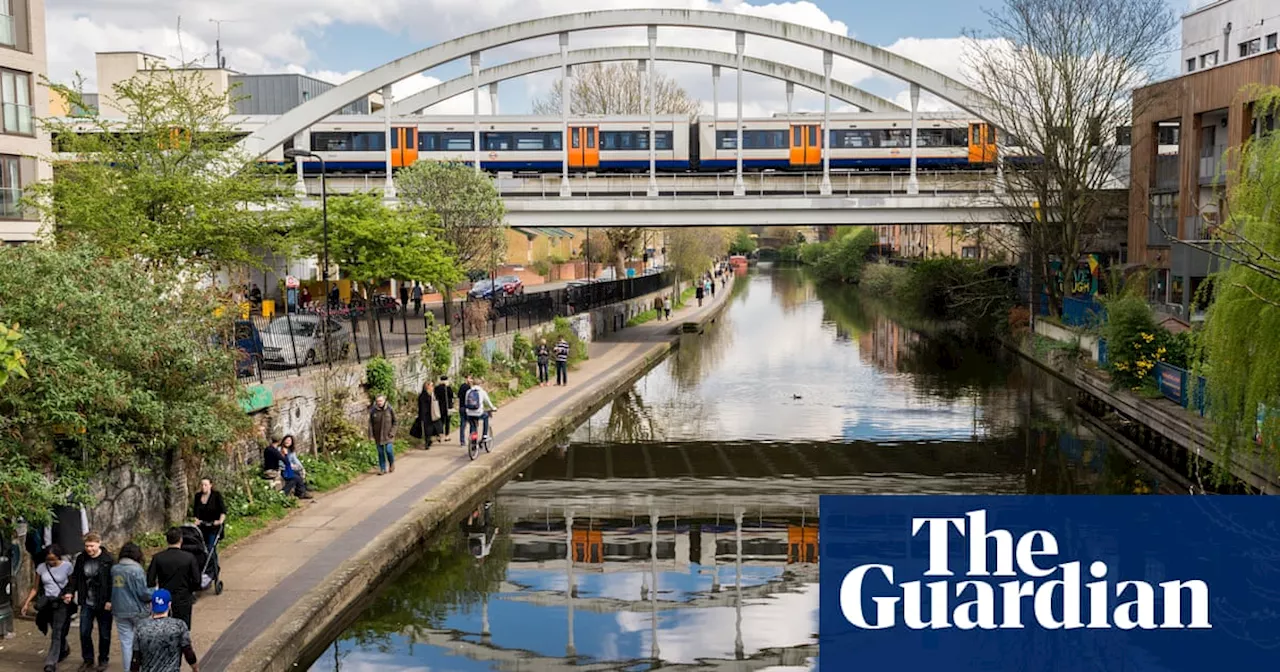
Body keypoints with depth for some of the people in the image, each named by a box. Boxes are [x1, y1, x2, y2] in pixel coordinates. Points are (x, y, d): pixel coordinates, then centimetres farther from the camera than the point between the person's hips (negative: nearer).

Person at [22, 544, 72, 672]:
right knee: (58, 632, 14)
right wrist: (27, 603, -1)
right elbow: (36, 588, 5)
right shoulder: (41, 567, -1)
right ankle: (65, 649, 42)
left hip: (61, 603, -3)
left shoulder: (67, 566, -8)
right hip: (47, 602, 4)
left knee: (56, 633, -10)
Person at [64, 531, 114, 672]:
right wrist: (69, 591, -4)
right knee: (84, 633, 7)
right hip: (87, 603, 4)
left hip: (103, 604, -4)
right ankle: (87, 660, 24)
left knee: (104, 634, 9)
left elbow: (113, 582, -14)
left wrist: (110, 601, -18)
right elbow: (75, 577, 11)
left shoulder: (108, 560, -14)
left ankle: (103, 660, 25)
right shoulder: (81, 559, 2)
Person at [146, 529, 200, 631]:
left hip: (163, 601, 2)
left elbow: (150, 581, -8)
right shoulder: (189, 557, -12)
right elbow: (197, 581, -9)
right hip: (183, 600, -1)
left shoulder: (157, 558, -8)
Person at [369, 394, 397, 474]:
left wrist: (392, 432, -8)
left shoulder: (390, 409, -6)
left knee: (388, 450, -7)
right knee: (380, 452, 7)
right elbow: (370, 423, 2)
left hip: (387, 435, -2)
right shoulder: (373, 411, -2)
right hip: (378, 435, 2)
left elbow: (395, 422, 0)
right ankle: (383, 468, 16)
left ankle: (392, 464, 19)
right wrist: (371, 435, -3)